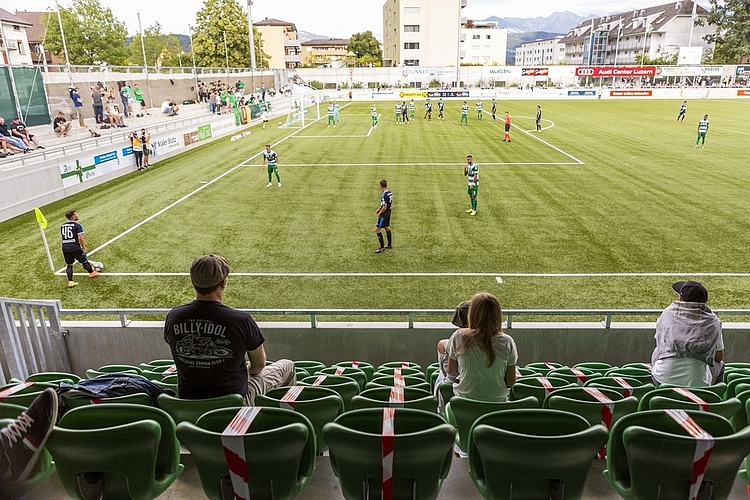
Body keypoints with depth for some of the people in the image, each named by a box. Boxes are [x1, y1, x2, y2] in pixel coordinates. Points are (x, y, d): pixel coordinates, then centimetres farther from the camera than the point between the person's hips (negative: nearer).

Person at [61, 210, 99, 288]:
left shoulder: (62, 226, 11)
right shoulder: (77, 226, -10)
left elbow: (63, 237, 17)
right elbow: (80, 238, -17)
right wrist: (84, 248, -11)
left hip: (65, 248, 6)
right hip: (75, 248, -6)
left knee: (69, 265, 11)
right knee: (84, 261, 14)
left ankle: (70, 282, 8)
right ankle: (92, 273, 32)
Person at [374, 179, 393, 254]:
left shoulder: (384, 195, -24)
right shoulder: (389, 192, 3)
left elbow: (384, 207, -24)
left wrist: (379, 214, -10)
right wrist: (378, 209, 15)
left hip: (384, 215, -9)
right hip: (388, 213, 9)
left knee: (377, 229, -3)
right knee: (387, 228, 23)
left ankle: (382, 247, 1)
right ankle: (389, 245, 36)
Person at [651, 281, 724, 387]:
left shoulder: (668, 313, -1)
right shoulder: (712, 321, -3)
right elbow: (719, 357, 8)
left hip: (664, 378, 0)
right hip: (698, 381, 0)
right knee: (719, 364, 29)